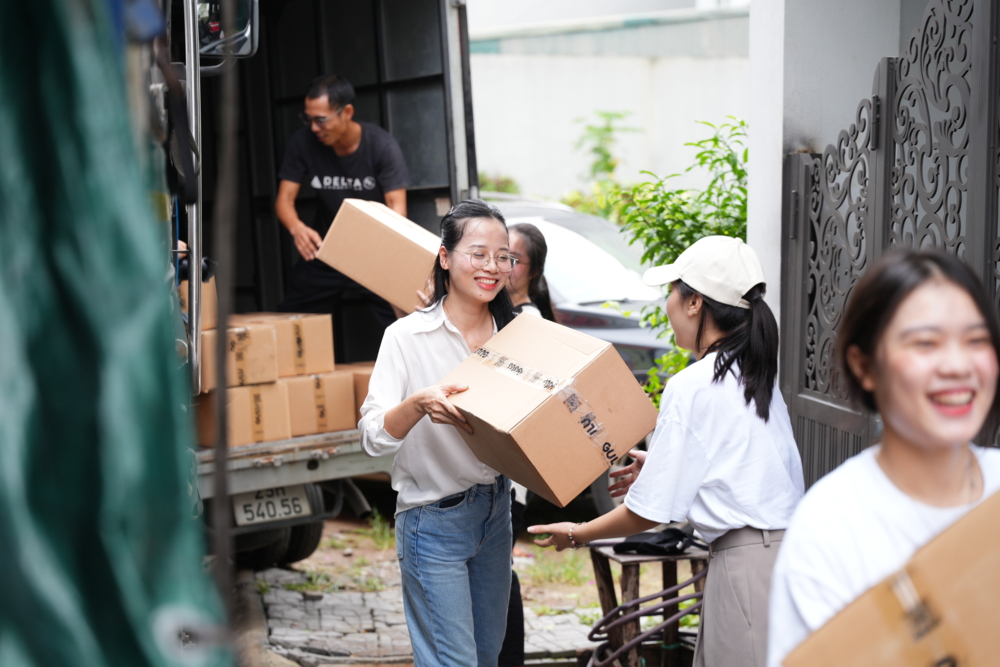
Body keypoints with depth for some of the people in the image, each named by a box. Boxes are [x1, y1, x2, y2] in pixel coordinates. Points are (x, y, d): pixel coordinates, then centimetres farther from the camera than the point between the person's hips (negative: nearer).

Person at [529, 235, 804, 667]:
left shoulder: (690, 387, -12)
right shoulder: (755, 374, 12)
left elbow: (650, 512, -9)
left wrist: (578, 535, 7)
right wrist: (662, 469, 30)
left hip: (746, 562, -8)